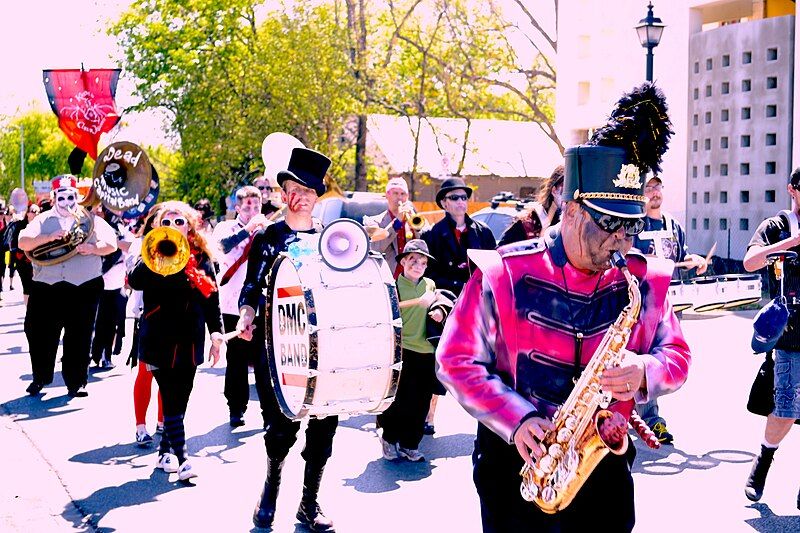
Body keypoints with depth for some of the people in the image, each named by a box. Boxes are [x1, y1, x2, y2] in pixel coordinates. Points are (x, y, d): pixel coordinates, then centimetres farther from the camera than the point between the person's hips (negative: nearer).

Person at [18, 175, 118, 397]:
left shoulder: (91, 219, 9)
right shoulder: (43, 220, 9)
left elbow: (111, 244, 1)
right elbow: (23, 243, -3)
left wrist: (92, 248, -18)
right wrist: (49, 237, -19)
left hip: (84, 288, -1)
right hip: (46, 287, 1)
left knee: (79, 338, 2)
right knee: (40, 335, 5)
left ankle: (75, 382, 12)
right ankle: (40, 377, 24)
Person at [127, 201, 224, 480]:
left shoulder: (201, 257, 7)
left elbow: (211, 297, 9)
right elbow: (134, 281, -17)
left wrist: (216, 334, 6)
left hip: (189, 339, 3)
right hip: (160, 338, -3)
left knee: (180, 399, 8)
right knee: (172, 399, -8)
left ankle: (166, 450, 23)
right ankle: (182, 459, -9)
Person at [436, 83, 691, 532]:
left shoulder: (645, 280, 1)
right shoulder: (503, 274, -9)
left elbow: (677, 356, 8)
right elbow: (456, 360, -6)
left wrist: (645, 373, -16)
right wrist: (516, 419, -18)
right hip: (516, 462, -2)